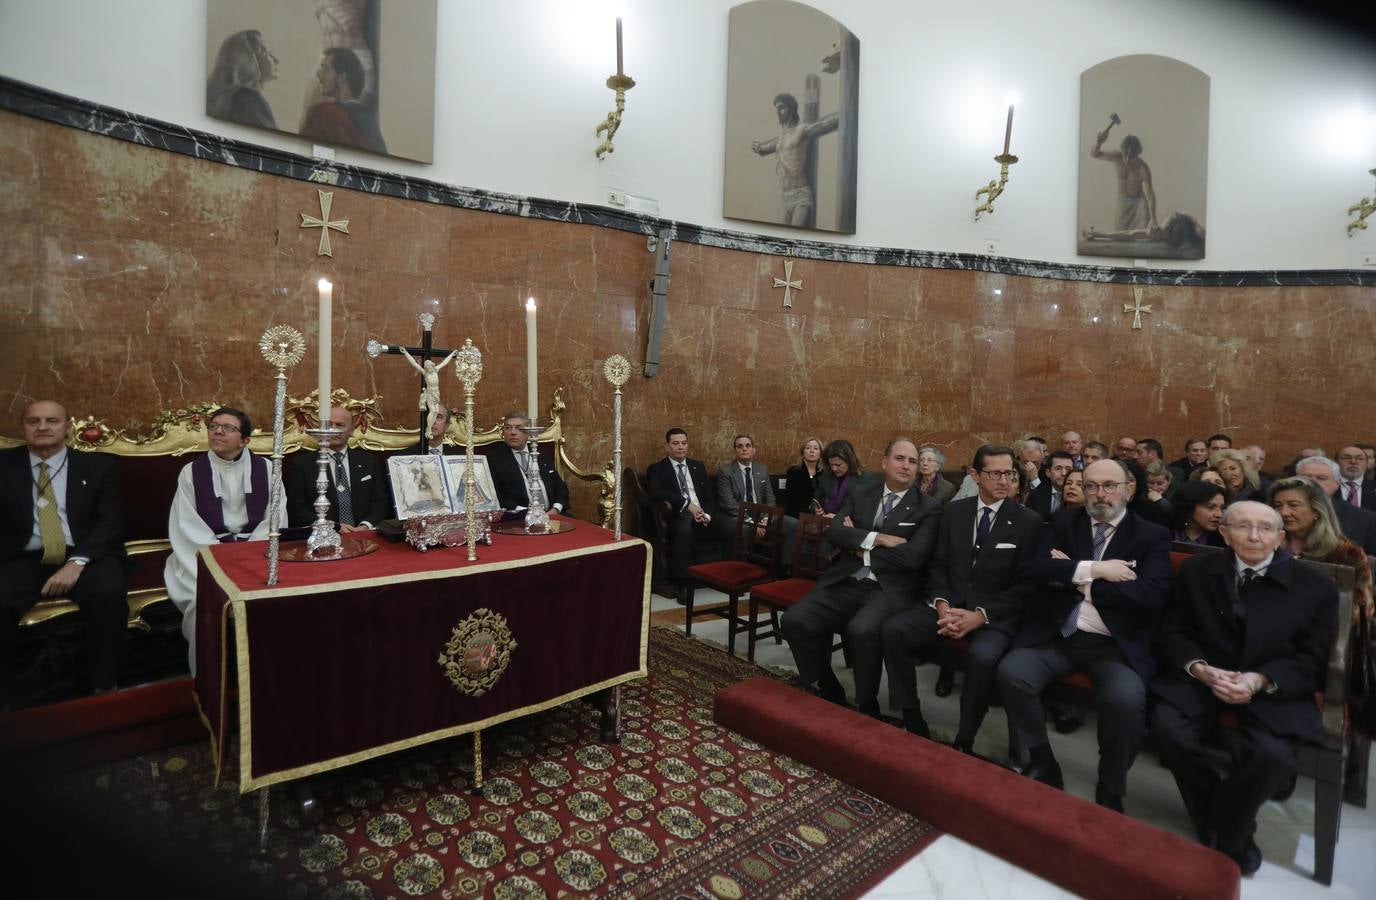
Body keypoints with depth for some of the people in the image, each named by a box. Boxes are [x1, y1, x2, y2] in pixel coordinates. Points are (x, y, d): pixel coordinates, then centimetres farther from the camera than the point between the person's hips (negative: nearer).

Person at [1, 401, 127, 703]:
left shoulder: (97, 466, 10)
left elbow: (111, 522, -2)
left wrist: (77, 562, -15)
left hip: (85, 557, -1)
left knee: (109, 593, -32)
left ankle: (104, 689, -19)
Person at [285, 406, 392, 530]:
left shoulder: (370, 461, 13)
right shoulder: (301, 463, 8)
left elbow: (381, 501, 9)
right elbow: (296, 508, 1)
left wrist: (366, 525, -10)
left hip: (363, 536, 1)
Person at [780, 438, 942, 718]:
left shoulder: (928, 509, 3)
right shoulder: (860, 494, 14)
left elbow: (913, 557, -11)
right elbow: (833, 531, -1)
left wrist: (861, 546, -3)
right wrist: (877, 538, -13)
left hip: (888, 590, -4)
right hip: (845, 582, 4)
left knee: (861, 630, -34)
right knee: (794, 620, -18)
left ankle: (867, 706, -7)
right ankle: (829, 691, 7)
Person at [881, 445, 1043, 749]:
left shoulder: (1029, 521, -1)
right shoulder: (953, 511, 9)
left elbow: (1026, 584, -5)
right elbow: (938, 564, 10)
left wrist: (980, 615, -16)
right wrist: (941, 604, -10)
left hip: (995, 614, -3)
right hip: (949, 604, 3)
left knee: (982, 656, -36)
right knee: (892, 630, -20)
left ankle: (964, 742, -13)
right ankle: (914, 724, -7)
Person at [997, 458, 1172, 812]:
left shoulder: (1152, 536, 6)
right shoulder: (1063, 523, 12)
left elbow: (1150, 596, -10)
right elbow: (1039, 570, -3)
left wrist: (1080, 582, -8)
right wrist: (1095, 569, -13)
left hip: (1116, 645, -2)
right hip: (1057, 635, 2)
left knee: (1124, 699, -31)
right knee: (1010, 673, -24)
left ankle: (1110, 792, -2)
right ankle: (1044, 766, 2)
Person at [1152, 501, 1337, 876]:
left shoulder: (1316, 587, 1)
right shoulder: (1196, 571, 5)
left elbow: (1313, 662, -1)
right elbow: (1172, 633, 3)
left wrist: (1260, 680, -20)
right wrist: (1200, 668, -18)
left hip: (1275, 688, -1)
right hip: (1202, 677, 1)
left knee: (1273, 753, -30)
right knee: (1169, 726, -27)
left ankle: (1224, 836, -2)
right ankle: (1224, 832, -1)